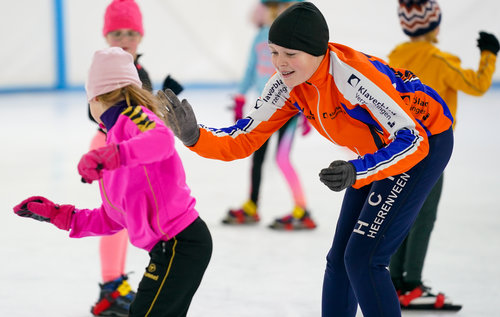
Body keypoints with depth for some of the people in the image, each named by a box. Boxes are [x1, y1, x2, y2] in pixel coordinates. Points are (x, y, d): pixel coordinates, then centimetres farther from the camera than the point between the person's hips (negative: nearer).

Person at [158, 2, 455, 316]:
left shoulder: (353, 76, -35)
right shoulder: (288, 84, -12)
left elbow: (413, 140, -34)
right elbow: (243, 139, -8)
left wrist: (357, 172, -48)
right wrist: (194, 136, -26)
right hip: (380, 146, 8)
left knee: (362, 259, -15)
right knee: (340, 259, 10)